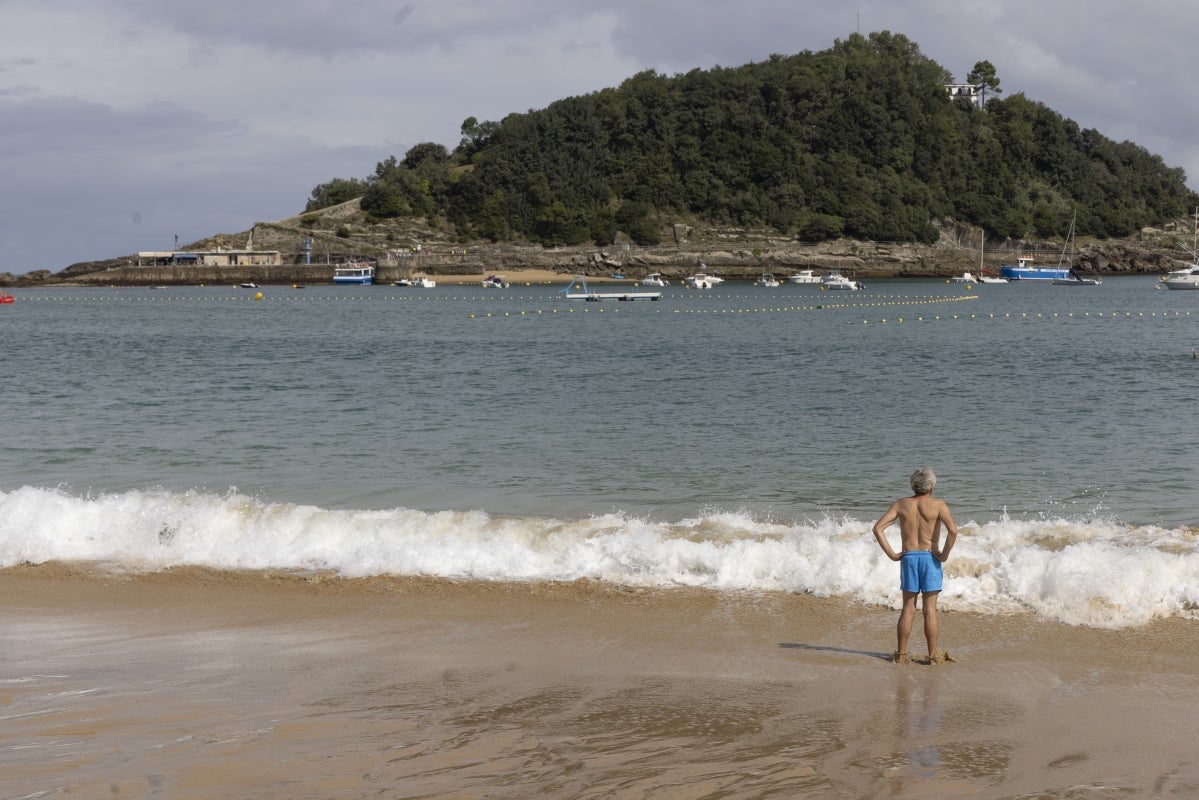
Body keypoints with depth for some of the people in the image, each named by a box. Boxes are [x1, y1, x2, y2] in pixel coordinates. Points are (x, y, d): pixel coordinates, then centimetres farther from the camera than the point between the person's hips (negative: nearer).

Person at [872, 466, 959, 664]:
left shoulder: (901, 504, 3)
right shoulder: (938, 505, -5)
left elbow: (878, 528, -4)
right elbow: (953, 530, -20)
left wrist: (891, 554, -1)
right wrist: (944, 555, -9)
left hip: (908, 557, 2)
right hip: (930, 558, -2)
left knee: (908, 609, 9)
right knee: (930, 609, 2)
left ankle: (901, 654, 10)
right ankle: (933, 655, 5)